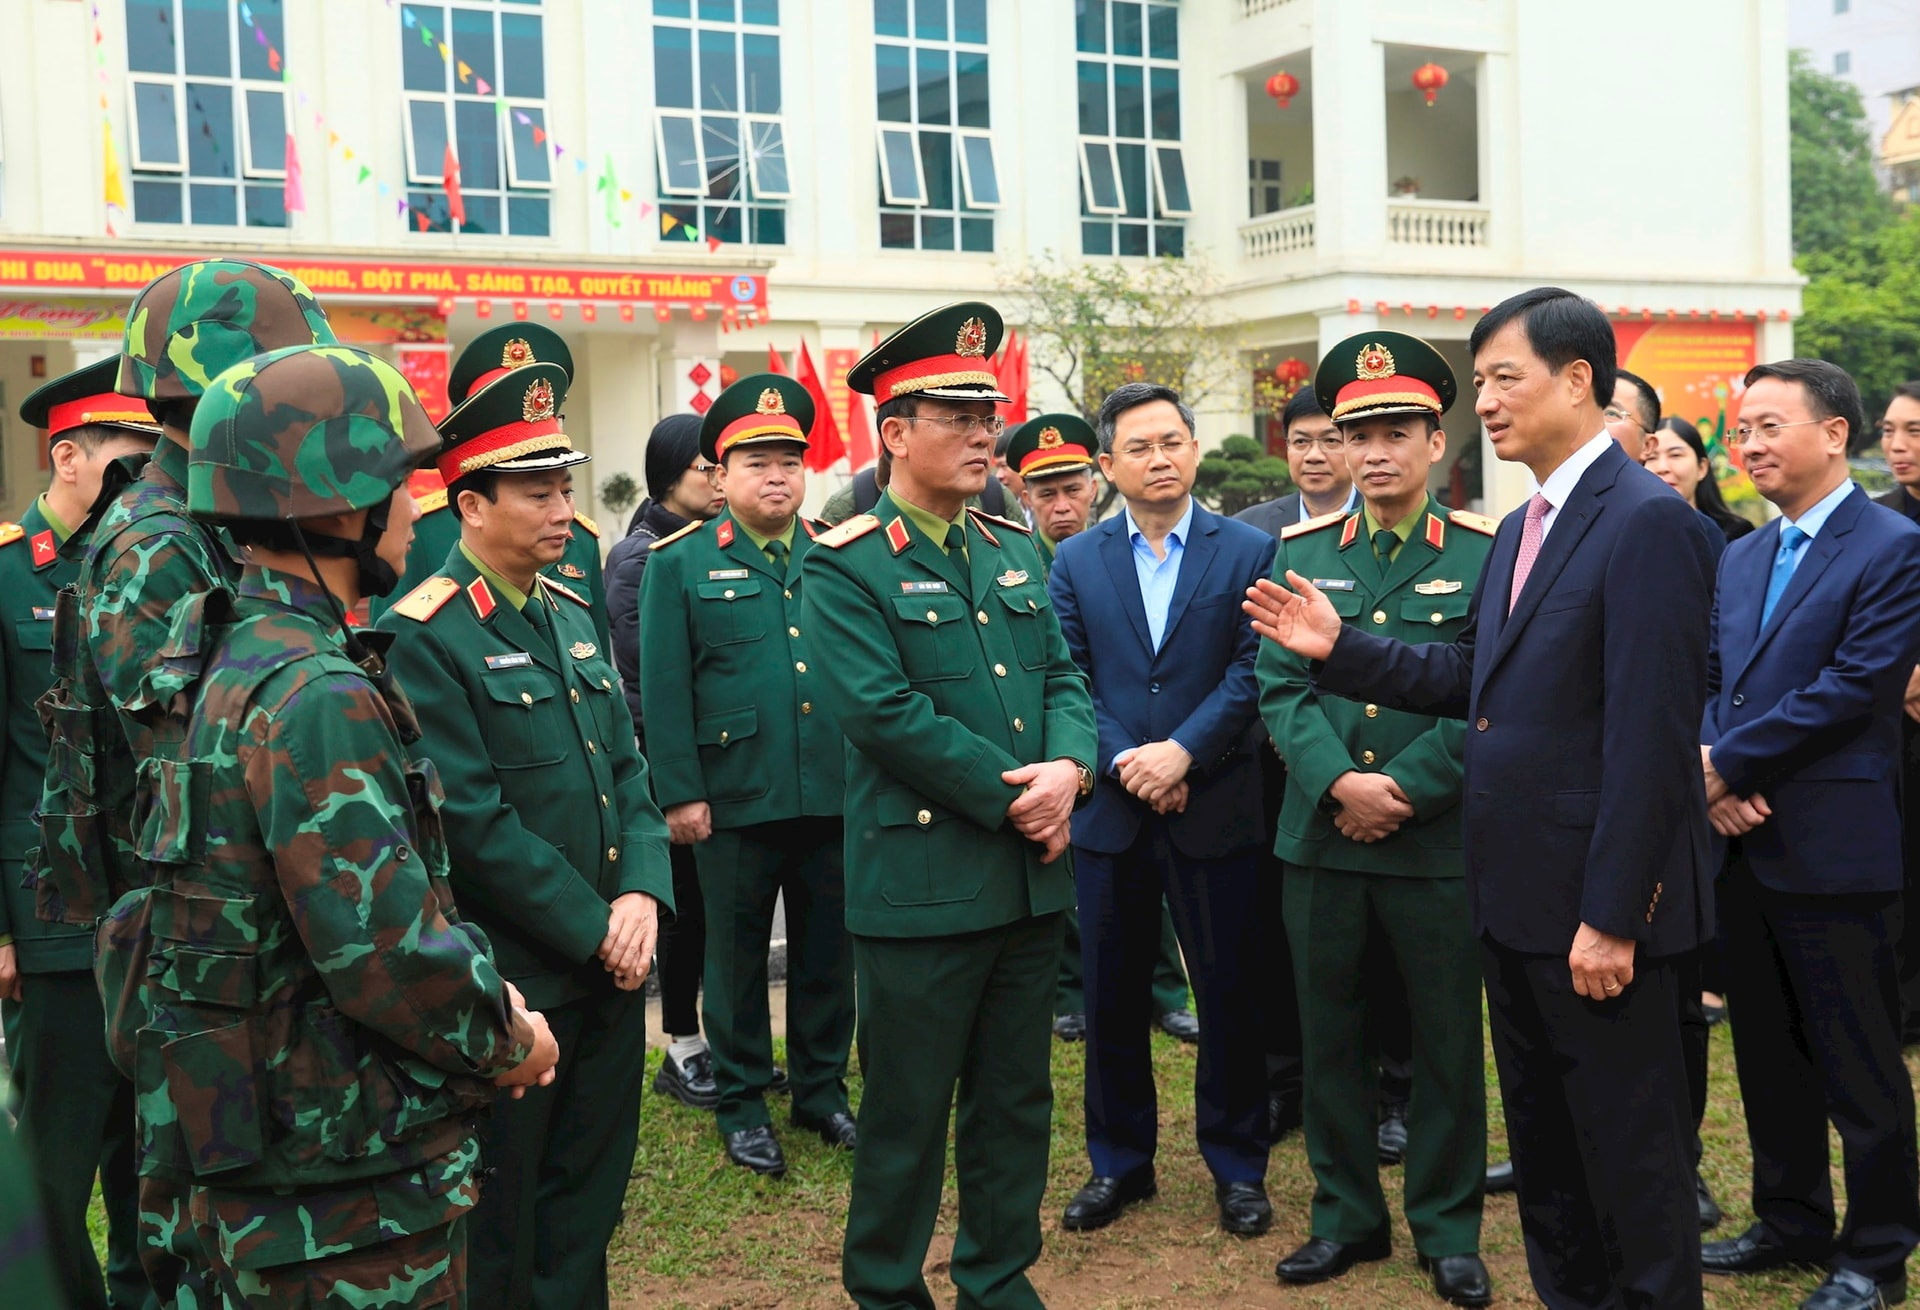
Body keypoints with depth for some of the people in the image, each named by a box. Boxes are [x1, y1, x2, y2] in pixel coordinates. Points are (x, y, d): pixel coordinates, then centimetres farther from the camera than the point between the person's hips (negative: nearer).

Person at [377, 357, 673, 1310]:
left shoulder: (571, 614, 11)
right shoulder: (423, 637, -14)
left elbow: (628, 771, 11)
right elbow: (475, 823, -19)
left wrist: (644, 893, -5)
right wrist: (595, 929, -15)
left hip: (610, 970, 7)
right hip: (513, 983, -7)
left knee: (586, 1206, 18)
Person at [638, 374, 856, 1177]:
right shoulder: (681, 564, 0)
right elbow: (665, 689, -4)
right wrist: (680, 794, -9)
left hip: (835, 798, 3)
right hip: (736, 801, -3)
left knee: (828, 951, 13)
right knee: (738, 957, 9)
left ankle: (822, 1089, 28)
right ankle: (742, 1104, 22)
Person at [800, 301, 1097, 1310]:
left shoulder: (1015, 551, 13)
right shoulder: (844, 567, -9)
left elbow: (1063, 678, 11)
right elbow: (883, 711, -18)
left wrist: (1068, 768, -11)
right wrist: (1015, 799, -16)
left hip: (1031, 877, 7)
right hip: (921, 880, -6)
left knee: (1017, 1101, 15)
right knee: (908, 1109, 6)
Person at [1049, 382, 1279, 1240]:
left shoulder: (1249, 551, 1)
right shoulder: (1075, 561, 7)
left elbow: (1250, 671, -7)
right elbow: (1068, 680, 0)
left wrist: (1182, 751, -17)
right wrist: (1124, 763, -13)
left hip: (1216, 808, -1)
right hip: (1110, 811, 2)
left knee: (1231, 992, 6)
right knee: (1112, 996, 10)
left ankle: (1236, 1163, 22)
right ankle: (1118, 1161, 24)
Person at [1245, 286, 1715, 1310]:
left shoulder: (1648, 521, -16)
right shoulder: (1519, 529, 14)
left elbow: (1648, 736, -21)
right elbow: (1469, 677, 15)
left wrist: (1610, 916, -22)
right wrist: (1338, 649, 4)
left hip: (1595, 904, -9)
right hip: (1514, 891, 9)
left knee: (1629, 1142, 5)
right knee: (1542, 1135, 19)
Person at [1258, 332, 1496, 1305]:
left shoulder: (1485, 553, -2)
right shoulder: (1301, 551, 6)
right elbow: (1281, 689, 0)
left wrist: (1401, 789, -15)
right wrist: (1338, 783, -15)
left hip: (1440, 842, -2)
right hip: (1322, 840, 3)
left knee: (1448, 1043, 8)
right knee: (1329, 1035, 11)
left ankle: (1448, 1228, 24)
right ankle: (1347, 1216, 27)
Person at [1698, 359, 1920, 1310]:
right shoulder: (1741, 557, 14)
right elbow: (1712, 682, 12)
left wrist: (1728, 762, -16)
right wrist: (1715, 780, -7)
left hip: (1835, 851, -7)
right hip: (1748, 841, 7)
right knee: (1767, 1052, 17)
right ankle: (1791, 1221, 32)